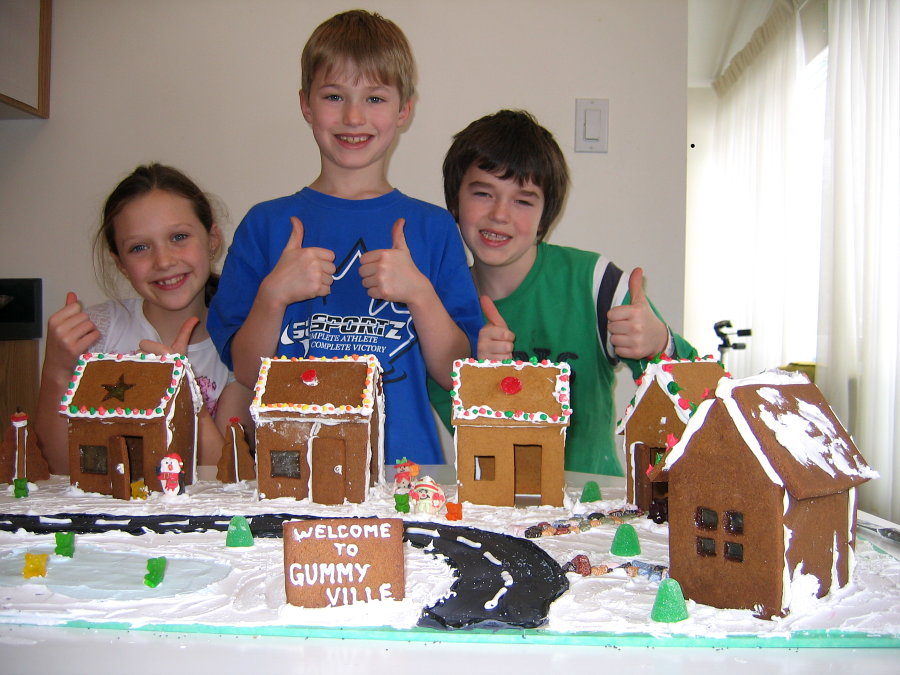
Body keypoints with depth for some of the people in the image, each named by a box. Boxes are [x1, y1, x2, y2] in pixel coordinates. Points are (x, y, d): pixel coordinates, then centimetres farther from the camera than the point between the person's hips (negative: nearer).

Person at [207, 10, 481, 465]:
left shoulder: (433, 227, 7)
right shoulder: (266, 224, 7)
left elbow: (456, 375, 3)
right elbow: (245, 374, 4)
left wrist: (419, 293, -11)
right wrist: (274, 294, -11)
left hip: (405, 461, 0)